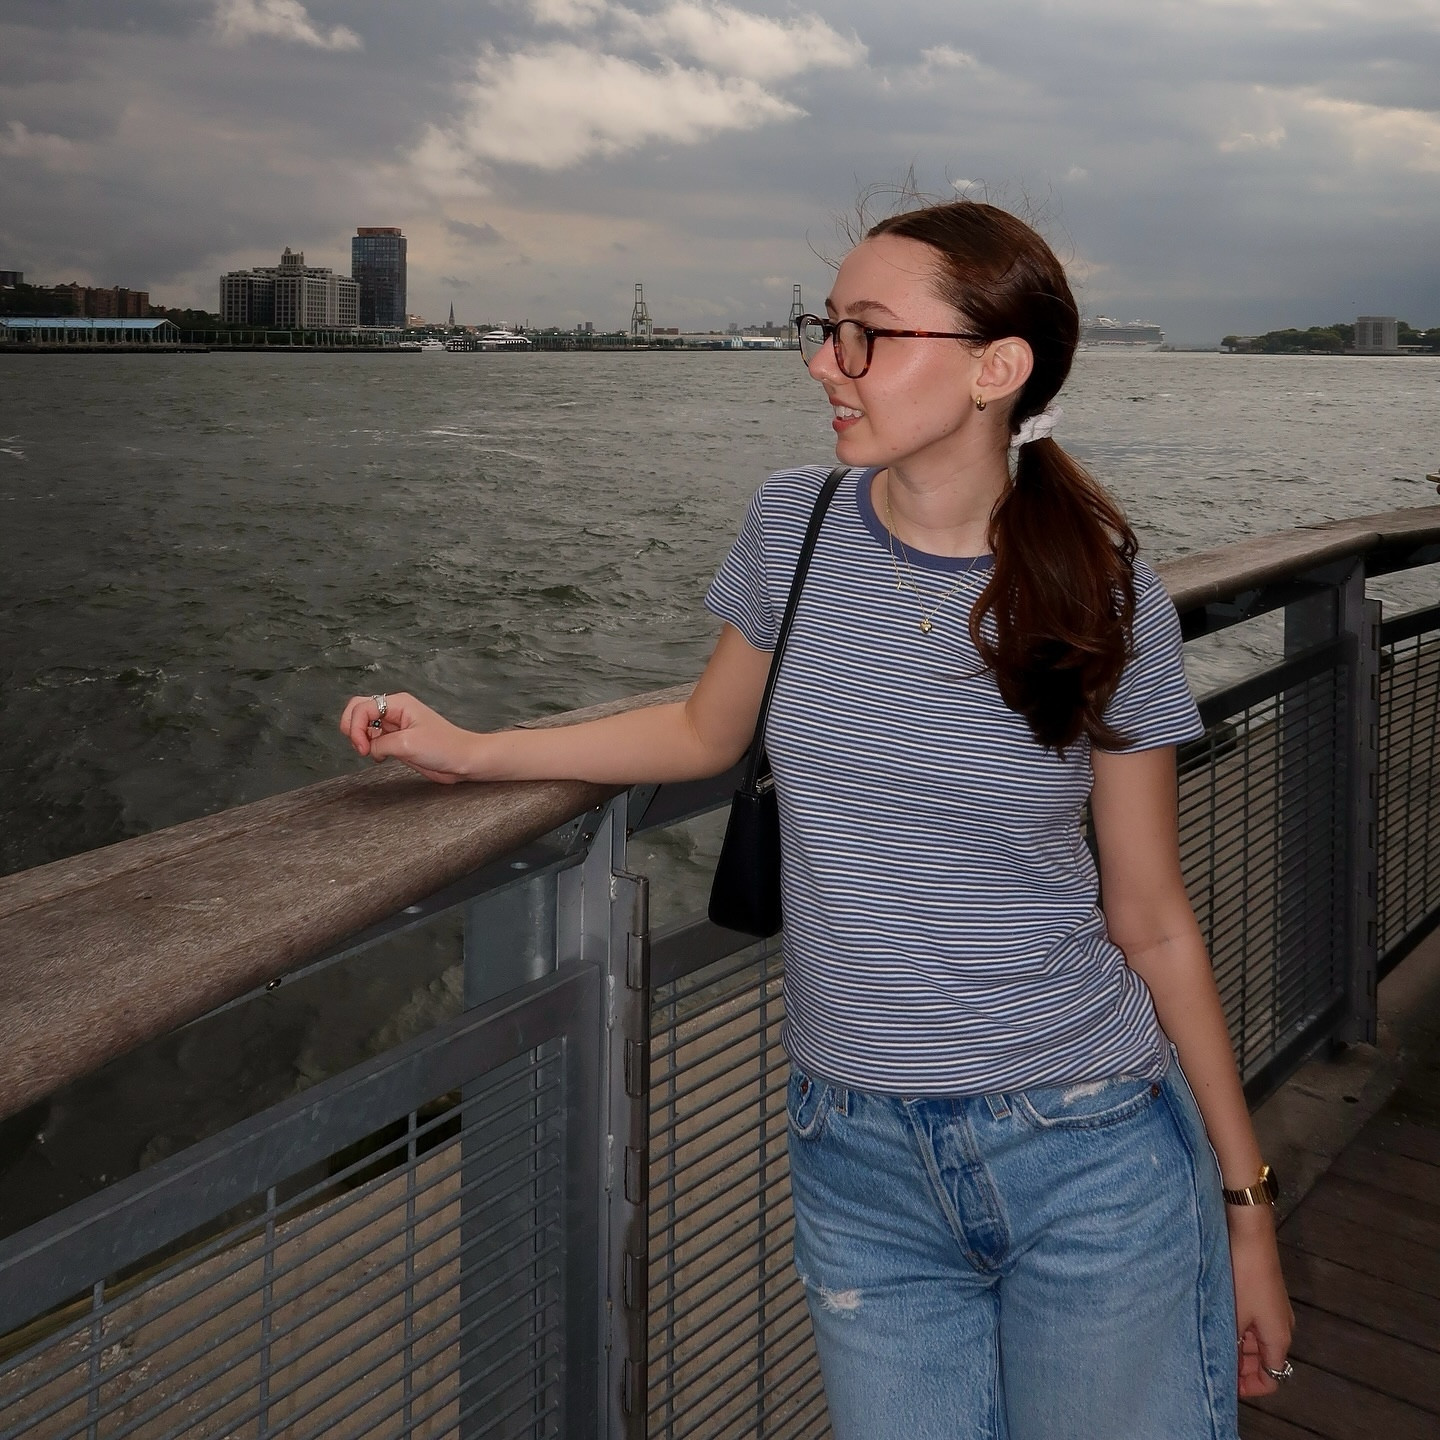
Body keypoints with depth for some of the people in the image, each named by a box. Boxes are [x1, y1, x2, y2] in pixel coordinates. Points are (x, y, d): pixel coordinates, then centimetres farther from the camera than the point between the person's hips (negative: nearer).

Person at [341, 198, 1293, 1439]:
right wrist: (466, 750, 8)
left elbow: (1152, 921, -1)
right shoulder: (798, 525, -2)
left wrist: (1246, 1200, 3)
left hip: (1094, 1160, -1)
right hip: (863, 1163, 2)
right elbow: (710, 732, 14)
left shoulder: (1107, 601, -8)